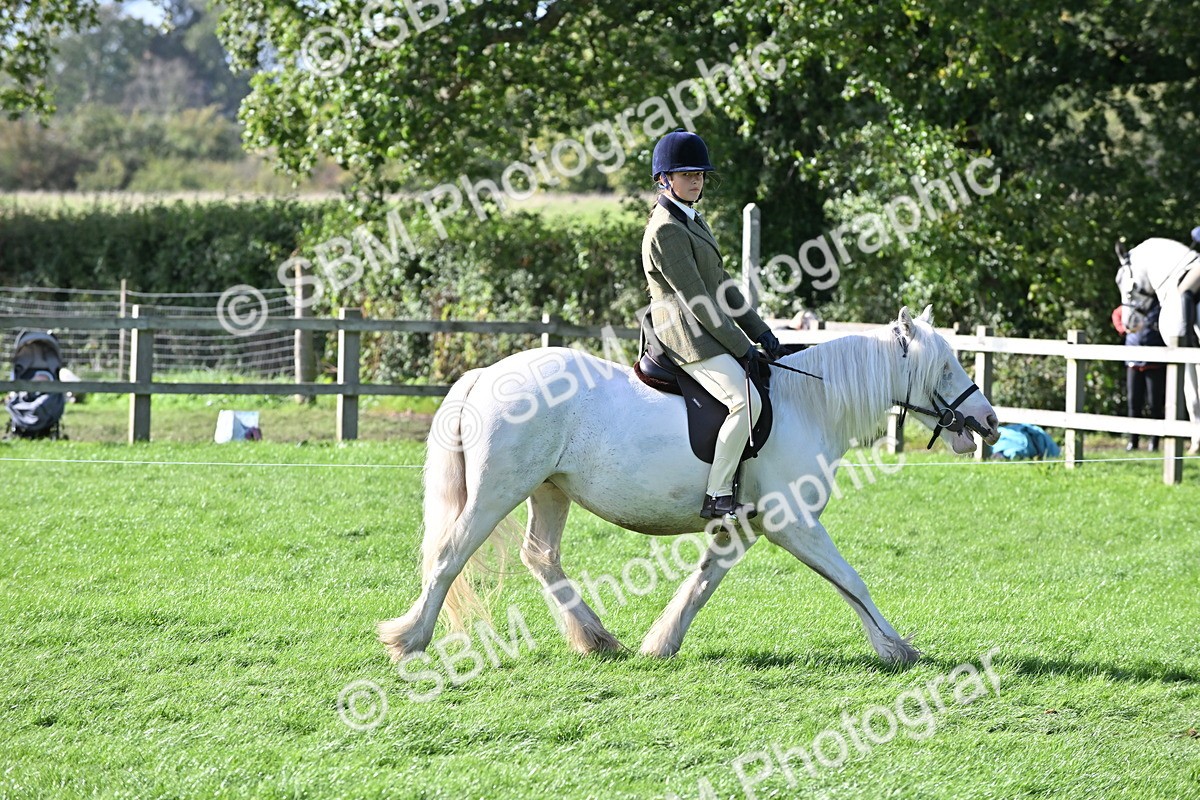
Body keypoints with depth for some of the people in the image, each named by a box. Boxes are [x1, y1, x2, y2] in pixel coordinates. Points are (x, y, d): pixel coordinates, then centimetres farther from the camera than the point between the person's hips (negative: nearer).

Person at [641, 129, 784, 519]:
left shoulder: (692, 220, 18)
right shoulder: (666, 231, -15)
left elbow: (722, 285, 19)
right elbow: (695, 300, -17)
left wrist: (761, 333, 12)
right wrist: (741, 347, -14)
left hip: (708, 333, 11)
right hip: (688, 339, -11)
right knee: (746, 401, -25)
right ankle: (717, 497, -24)